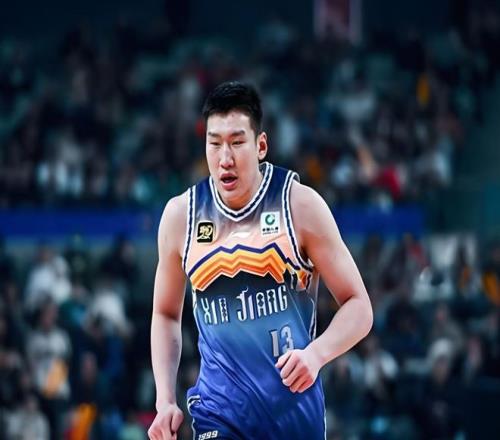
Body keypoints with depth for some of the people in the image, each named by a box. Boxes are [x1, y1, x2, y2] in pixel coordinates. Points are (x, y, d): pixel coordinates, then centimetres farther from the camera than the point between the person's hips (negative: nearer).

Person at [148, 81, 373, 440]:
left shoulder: (300, 205, -5)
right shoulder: (181, 215, 3)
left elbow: (358, 306, -2)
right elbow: (166, 314, 16)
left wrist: (316, 354, -21)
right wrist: (165, 401, 4)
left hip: (295, 406, 0)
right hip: (221, 408, 0)